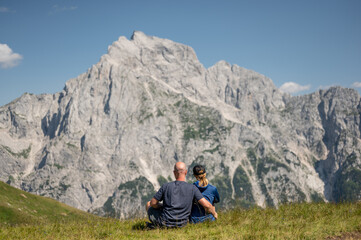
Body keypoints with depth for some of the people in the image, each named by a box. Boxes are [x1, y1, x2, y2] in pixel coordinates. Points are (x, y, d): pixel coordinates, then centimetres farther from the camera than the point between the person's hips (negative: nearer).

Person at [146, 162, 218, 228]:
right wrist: (214, 213, 5)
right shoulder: (192, 188, -12)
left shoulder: (166, 186, -12)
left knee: (149, 204, 25)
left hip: (165, 222, -2)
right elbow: (206, 205, -15)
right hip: (182, 224, 2)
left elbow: (153, 203, -4)